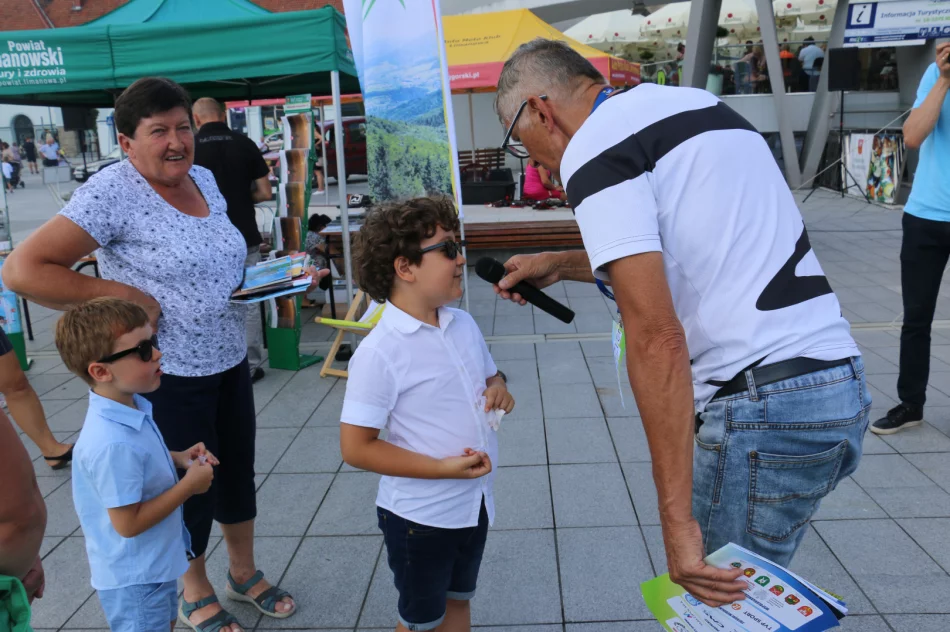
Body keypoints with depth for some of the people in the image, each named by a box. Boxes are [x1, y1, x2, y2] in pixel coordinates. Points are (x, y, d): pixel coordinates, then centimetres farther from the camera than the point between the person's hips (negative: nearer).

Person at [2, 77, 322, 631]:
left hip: (230, 362, 7)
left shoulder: (205, 180, 4)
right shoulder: (114, 191, -18)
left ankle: (244, 572, 44)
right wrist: (122, 296, -23)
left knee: (238, 474, 20)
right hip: (170, 377, -6)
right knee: (193, 490, 11)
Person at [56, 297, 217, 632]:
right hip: (134, 577, -9)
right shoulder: (113, 443, -35)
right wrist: (189, 485, -22)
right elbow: (128, 523, -29)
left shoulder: (130, 406, -6)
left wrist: (178, 459, -3)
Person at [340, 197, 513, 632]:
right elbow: (356, 448, -22)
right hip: (419, 515, -6)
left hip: (475, 502, 6)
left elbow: (488, 378, 16)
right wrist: (442, 468, -25)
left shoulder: (464, 324, -2)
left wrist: (498, 391, -8)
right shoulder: (379, 352, -23)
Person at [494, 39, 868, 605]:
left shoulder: (592, 147, -11)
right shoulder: (696, 103, 17)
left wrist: (677, 519, -18)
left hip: (762, 409, -9)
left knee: (716, 602, 6)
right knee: (741, 589, 21)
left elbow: (657, 339, -20)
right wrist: (560, 265, 31)